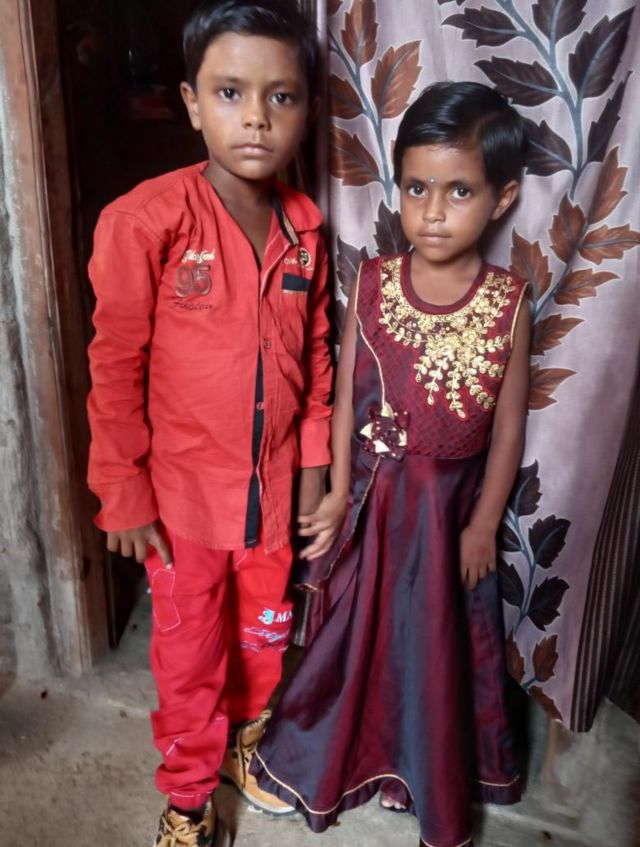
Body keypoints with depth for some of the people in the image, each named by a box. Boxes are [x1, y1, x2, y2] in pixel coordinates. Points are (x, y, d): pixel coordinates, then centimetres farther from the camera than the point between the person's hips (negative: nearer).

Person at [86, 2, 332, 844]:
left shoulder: (306, 227, -3)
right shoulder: (145, 221, -17)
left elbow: (316, 354, 6)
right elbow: (114, 369, -11)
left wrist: (315, 466, 7)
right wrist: (124, 494, -8)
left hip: (275, 482, 4)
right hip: (184, 488, -4)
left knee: (267, 632, 23)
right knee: (190, 652, 15)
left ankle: (247, 744, 53)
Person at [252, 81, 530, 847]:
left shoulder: (507, 301, -12)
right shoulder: (371, 283, -9)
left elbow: (508, 425, -5)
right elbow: (346, 395, -5)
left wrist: (483, 524, -2)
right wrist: (337, 494, -4)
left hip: (449, 503, 0)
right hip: (370, 494, 1)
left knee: (440, 642, 17)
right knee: (355, 632, 18)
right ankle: (336, 758, 47)